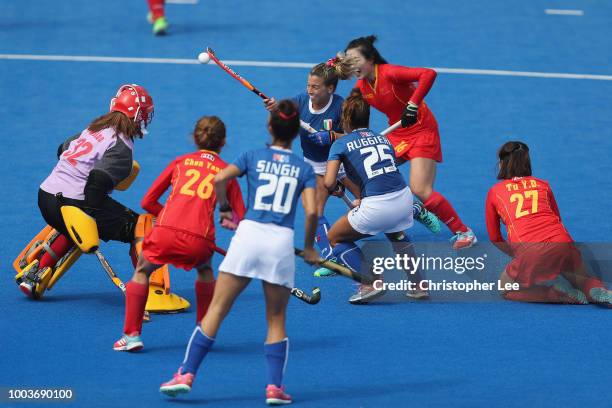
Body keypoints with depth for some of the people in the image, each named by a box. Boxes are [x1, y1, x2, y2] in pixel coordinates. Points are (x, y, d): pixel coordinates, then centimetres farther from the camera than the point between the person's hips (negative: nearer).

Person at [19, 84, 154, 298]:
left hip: (46, 195, 8)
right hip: (72, 204, -8)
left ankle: (34, 277, 38)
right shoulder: (121, 146, -10)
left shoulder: (94, 128, 14)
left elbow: (63, 149, 28)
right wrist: (92, 219, -20)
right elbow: (98, 179, -24)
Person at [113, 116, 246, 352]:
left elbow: (147, 202, 19)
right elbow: (241, 219, 15)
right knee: (205, 270, 35)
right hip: (200, 241, 0)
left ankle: (132, 335, 15)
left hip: (165, 234, 0)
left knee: (142, 270, 27)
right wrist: (228, 222, 35)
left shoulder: (181, 161, 20)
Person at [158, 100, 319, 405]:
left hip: (249, 232, 0)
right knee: (276, 320, 13)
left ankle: (186, 375, 0)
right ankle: (274, 386, 3)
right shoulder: (304, 168, 10)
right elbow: (311, 211, -2)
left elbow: (220, 179, -5)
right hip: (282, 242, 0)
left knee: (217, 310, 4)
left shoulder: (254, 157, 11)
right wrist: (309, 248, 12)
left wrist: (224, 208, 12)